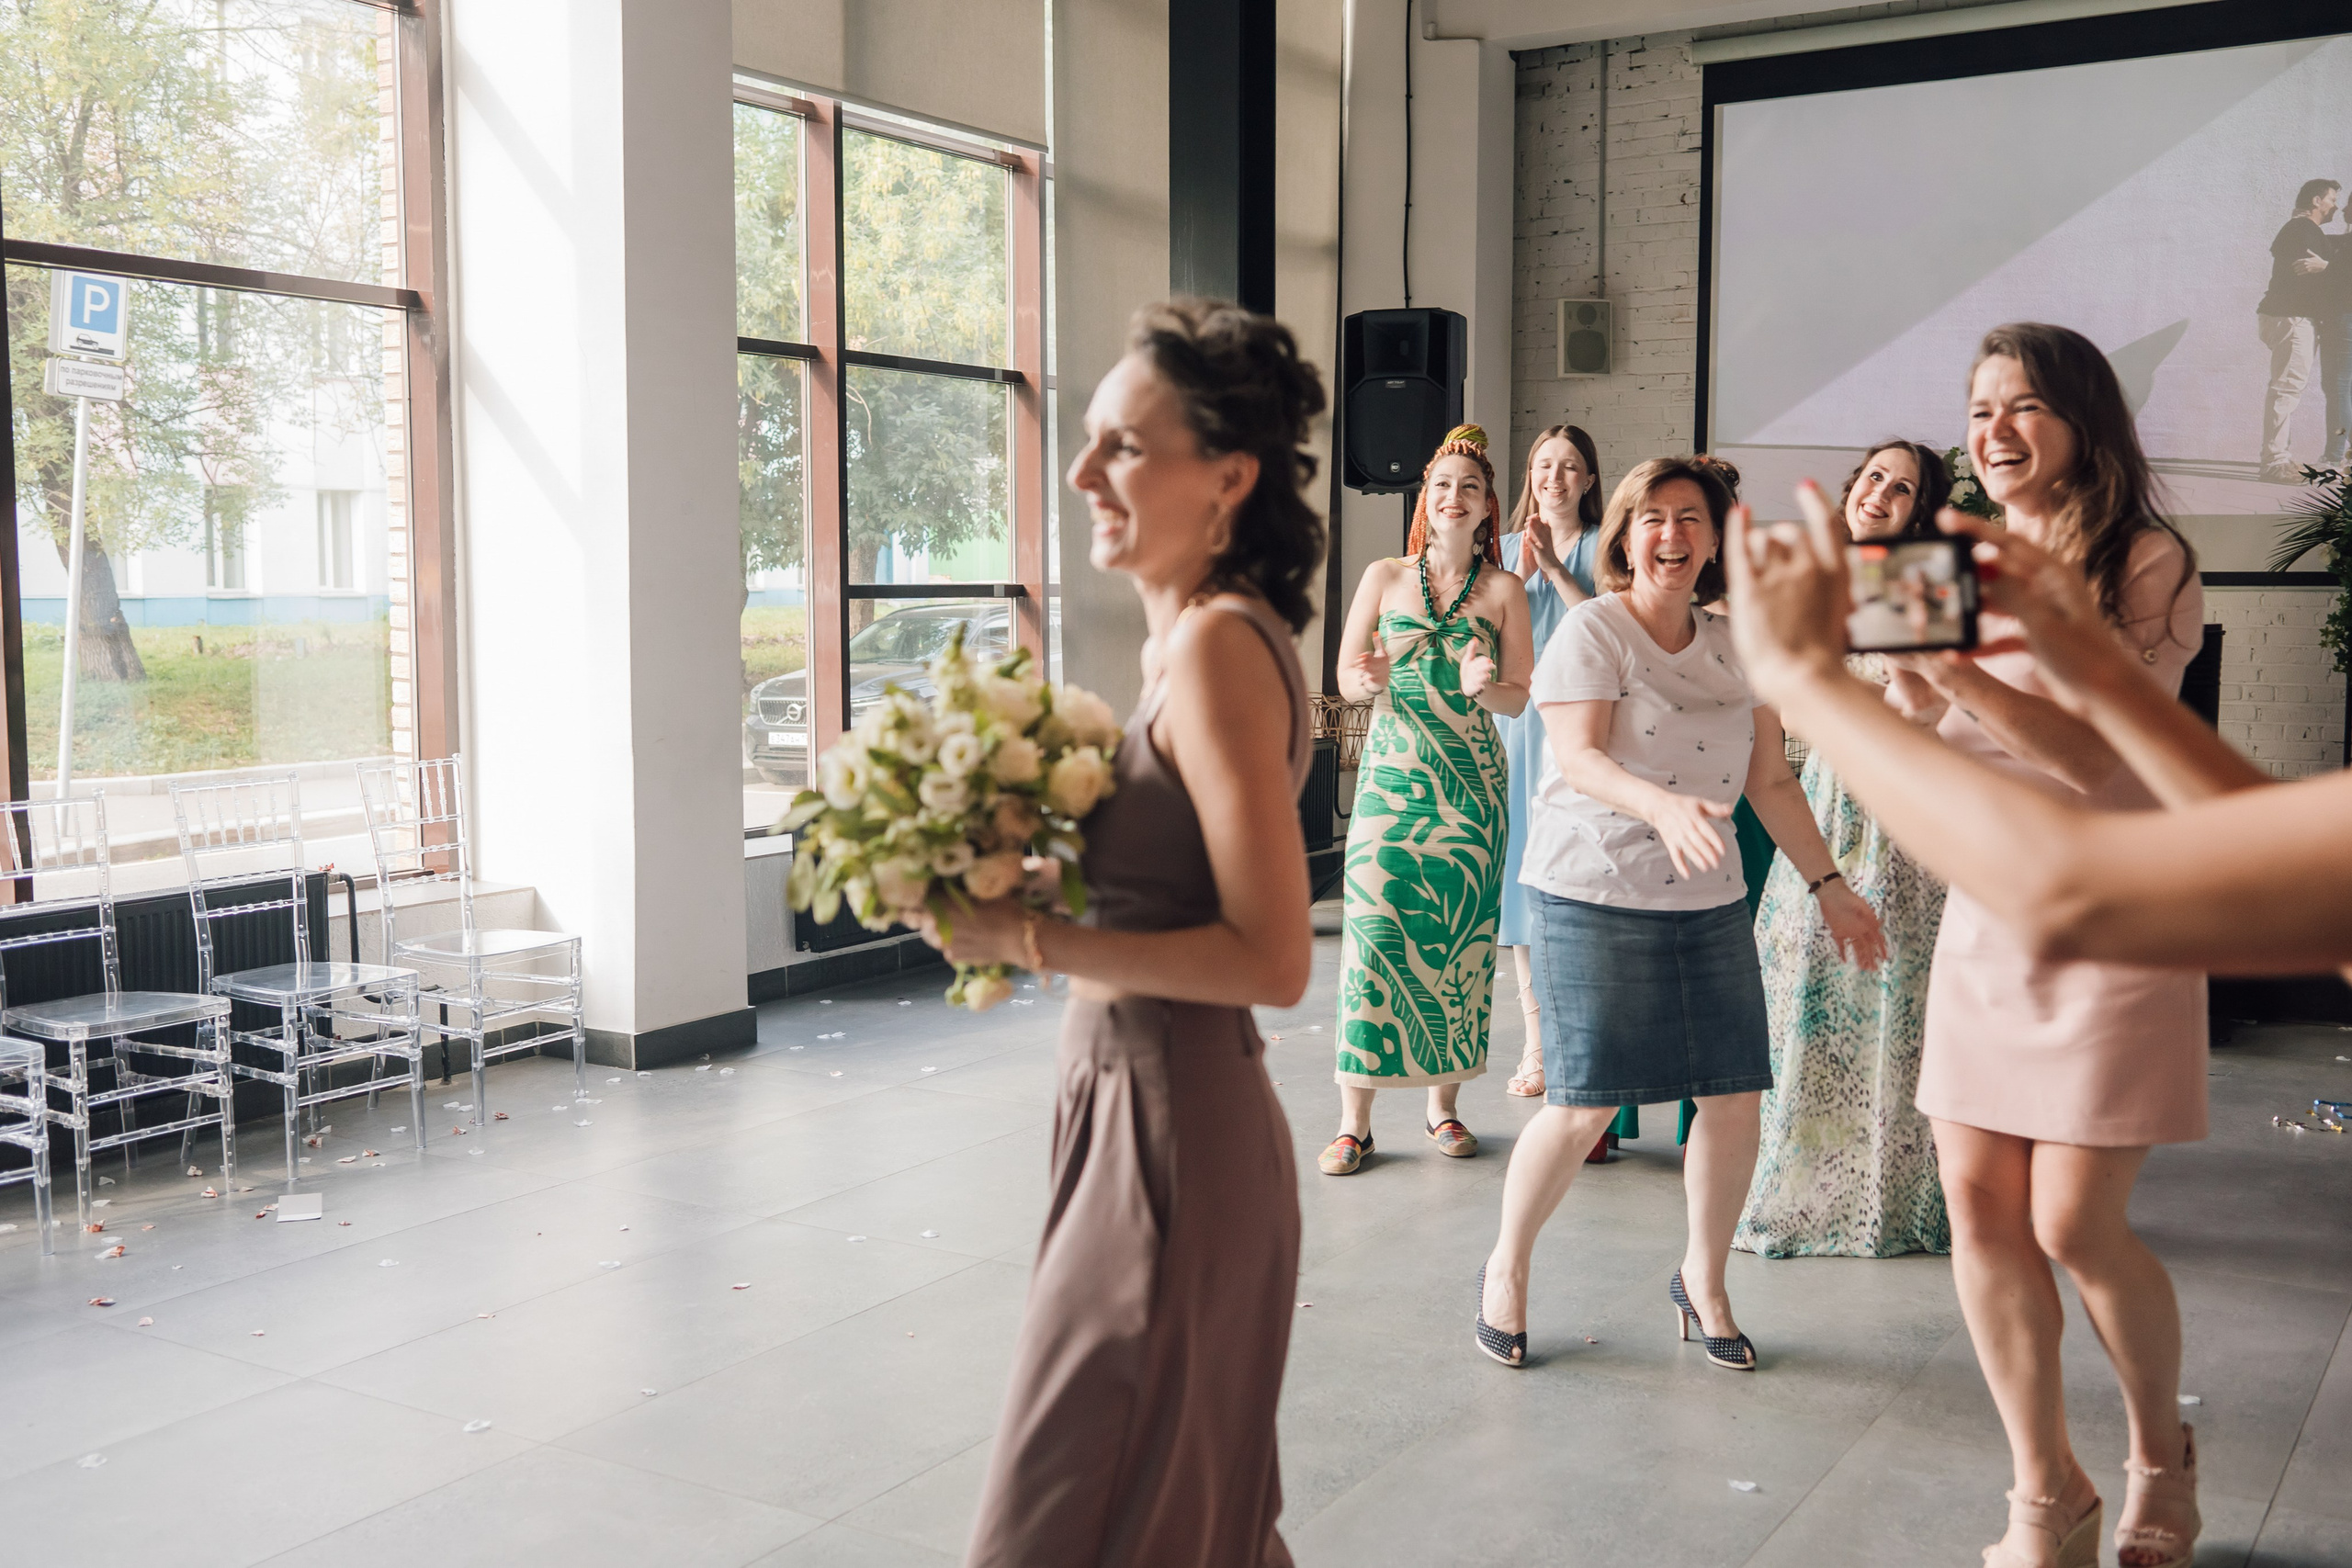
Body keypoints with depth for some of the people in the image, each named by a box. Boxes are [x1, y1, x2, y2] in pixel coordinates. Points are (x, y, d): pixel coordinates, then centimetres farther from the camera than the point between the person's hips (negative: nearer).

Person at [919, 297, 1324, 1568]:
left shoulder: (1218, 648, -19)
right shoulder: (1191, 637, 9)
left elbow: (1273, 960, -23)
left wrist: (1031, 940, -21)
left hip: (1168, 1128, -9)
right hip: (1137, 1102, 9)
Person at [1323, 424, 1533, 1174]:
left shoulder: (1503, 591, 6)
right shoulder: (1383, 576, 7)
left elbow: (1520, 697, 5)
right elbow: (1346, 677, 8)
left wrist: (1483, 687, -16)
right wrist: (1369, 678, -15)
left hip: (1472, 782, 1)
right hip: (1391, 775, 0)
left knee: (1459, 937, 1)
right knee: (1374, 929, -7)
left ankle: (1444, 1104, 16)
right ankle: (1355, 1121, -2)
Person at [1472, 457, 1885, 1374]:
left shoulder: (1736, 649, 12)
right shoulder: (1592, 630, -5)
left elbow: (1772, 782, 14)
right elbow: (1577, 756, -17)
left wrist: (1828, 885, 9)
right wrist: (1662, 806, -34)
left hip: (1709, 899, 6)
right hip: (1595, 894, -5)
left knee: (1736, 1095, 1)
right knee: (1584, 1107, -8)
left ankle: (1703, 1279, 24)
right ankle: (1506, 1269, 16)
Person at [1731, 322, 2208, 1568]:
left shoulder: (2148, 565, -8)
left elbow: (2098, 757, -19)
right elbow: (1939, 757, 10)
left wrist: (1952, 665, -31)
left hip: (2113, 919, -5)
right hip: (1986, 914, 6)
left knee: (2073, 1223, -5)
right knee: (1978, 1201, 2)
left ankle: (2160, 1455, 25)